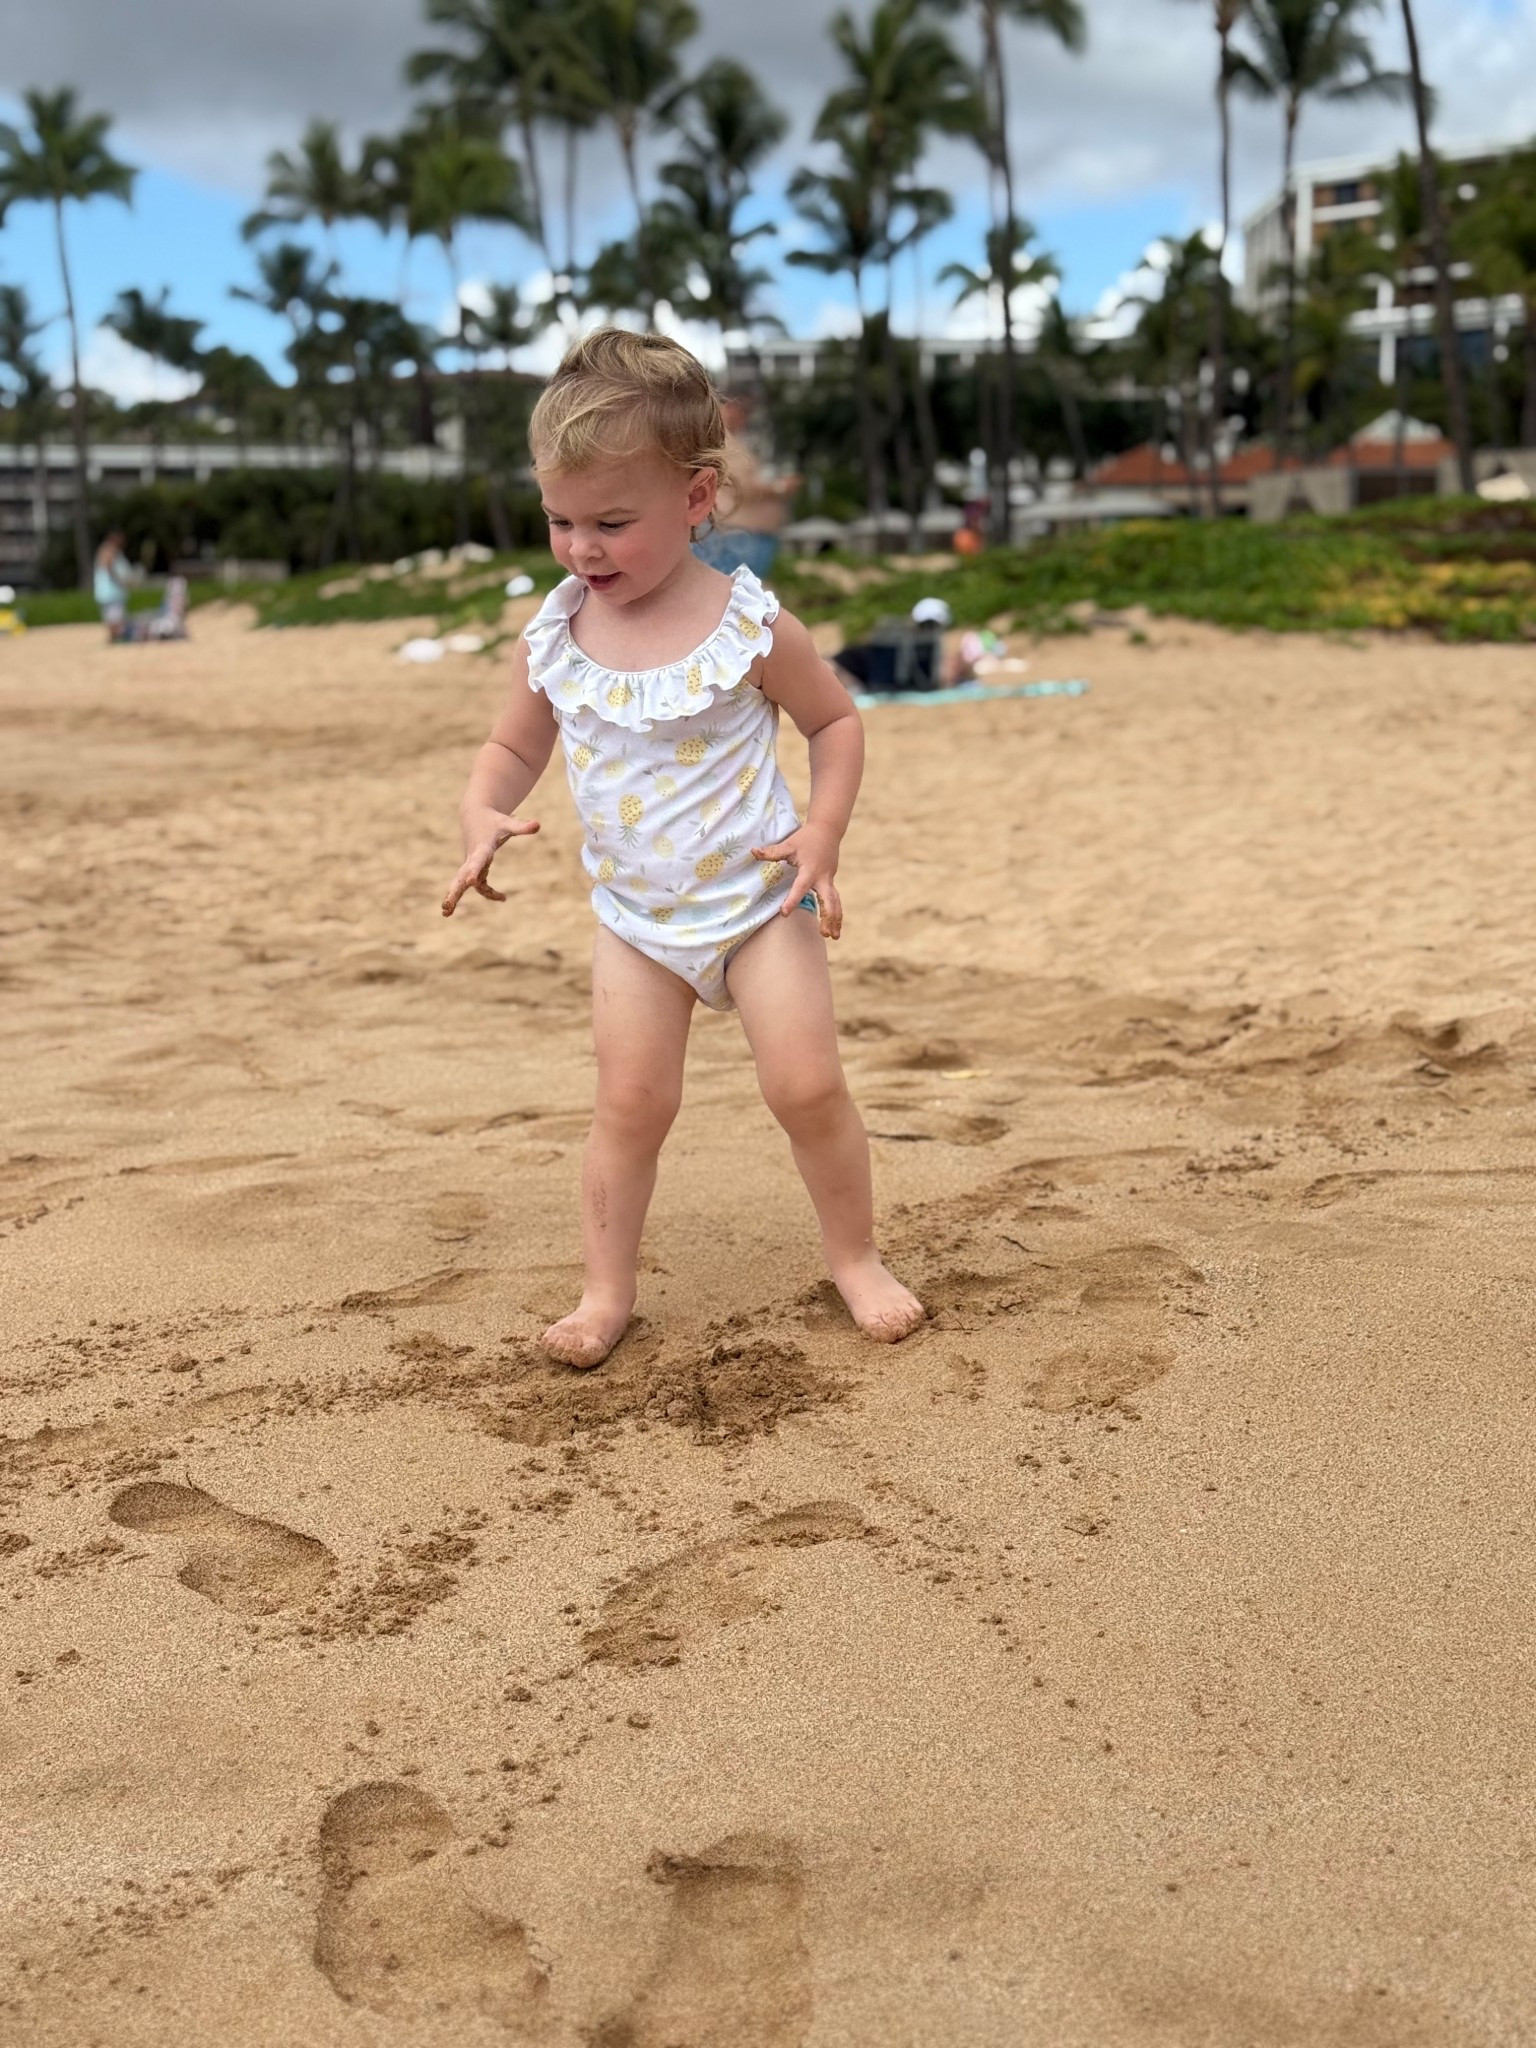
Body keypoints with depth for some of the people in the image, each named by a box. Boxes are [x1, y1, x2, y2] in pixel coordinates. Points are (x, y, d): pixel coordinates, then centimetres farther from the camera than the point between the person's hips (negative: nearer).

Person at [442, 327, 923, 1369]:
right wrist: (484, 815, -14)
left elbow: (837, 719, -1)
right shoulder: (552, 636, -6)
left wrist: (823, 831, -15)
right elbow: (514, 748, 8)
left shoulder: (750, 626, -16)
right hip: (637, 917, 3)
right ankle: (608, 1289, 16)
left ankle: (856, 1255, 18)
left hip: (759, 897, -3)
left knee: (808, 1085, -4)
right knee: (631, 1102, 2)